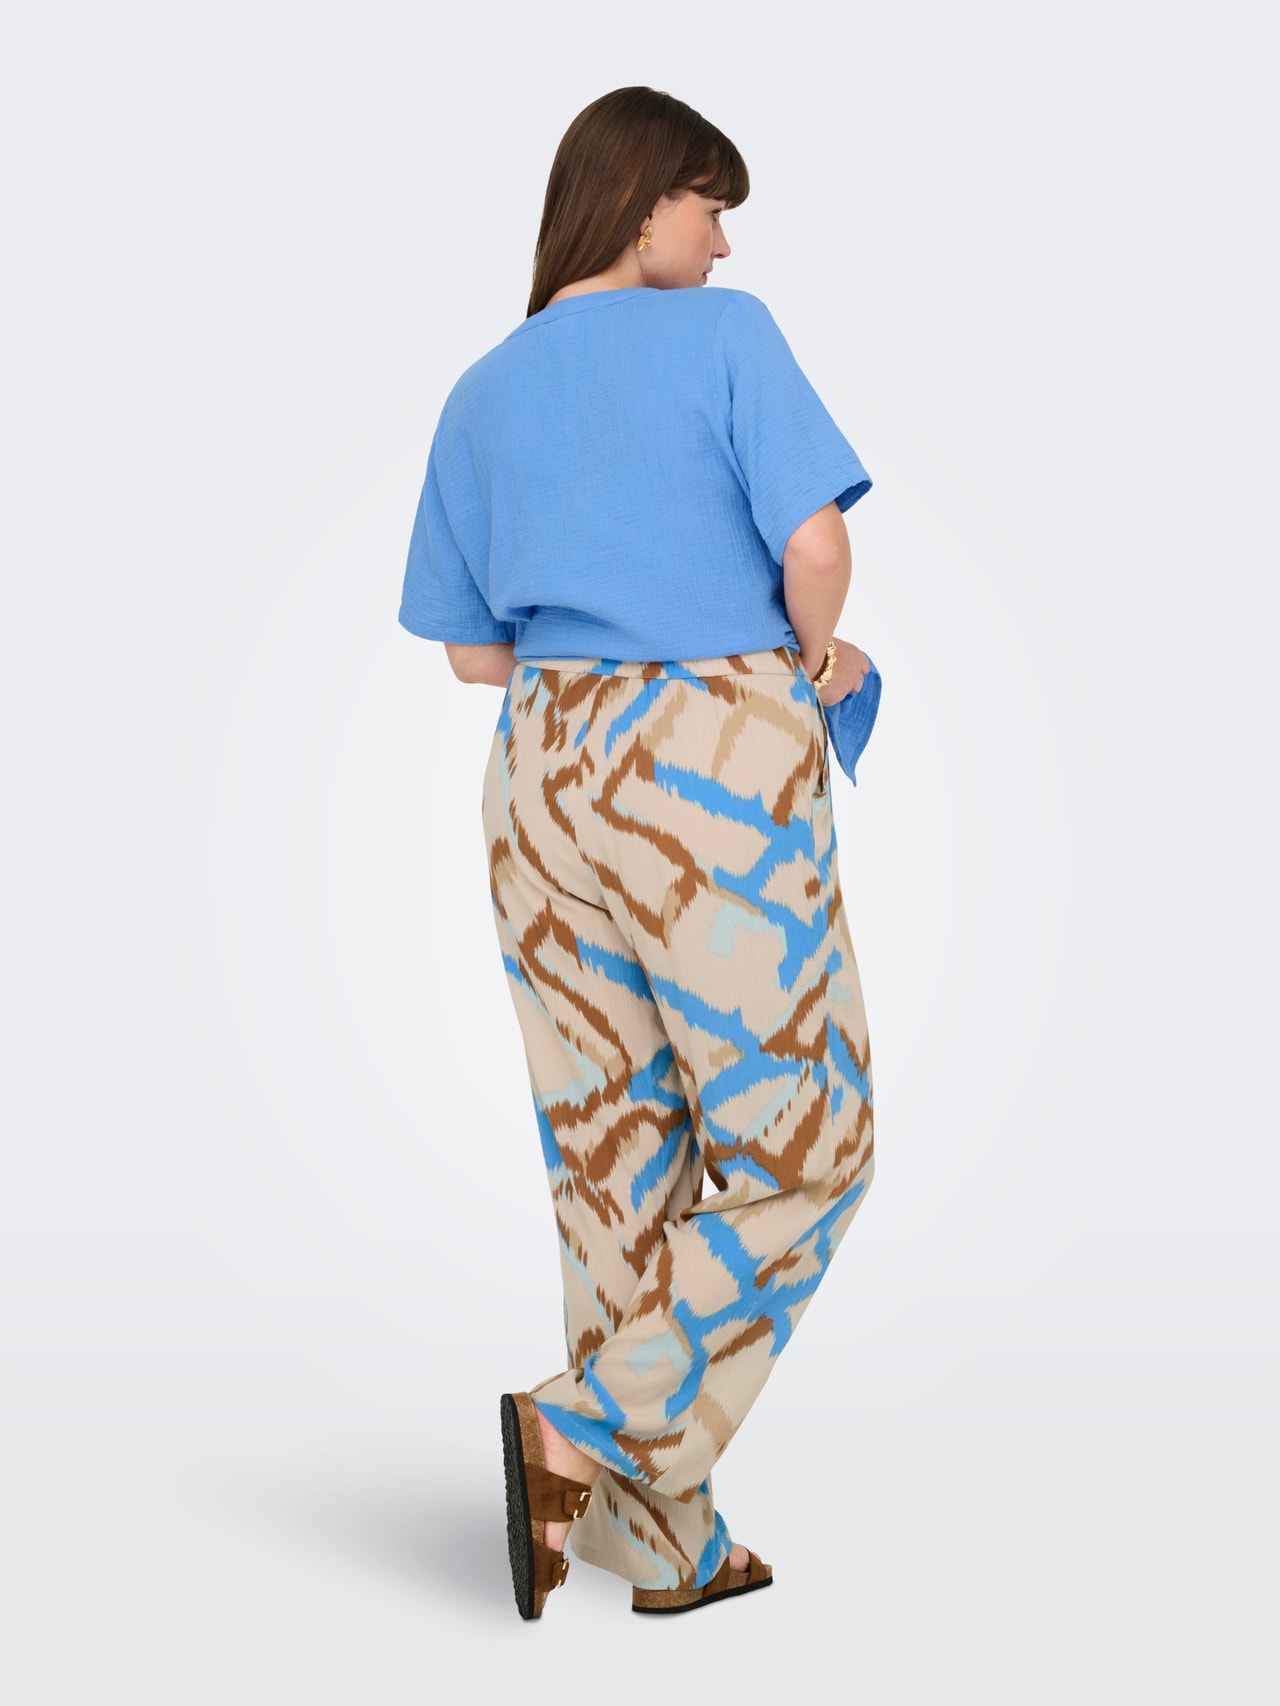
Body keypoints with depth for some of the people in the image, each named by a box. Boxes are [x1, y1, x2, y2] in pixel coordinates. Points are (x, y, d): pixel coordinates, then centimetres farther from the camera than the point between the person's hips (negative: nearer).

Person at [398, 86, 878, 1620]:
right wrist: (811, 659, 7)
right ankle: (585, 1434, -5)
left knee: (615, 1161, 10)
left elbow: (473, 650, 14)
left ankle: (672, 1544, 17)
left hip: (545, 765, 6)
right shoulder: (725, 335, -1)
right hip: (719, 758, -6)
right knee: (797, 1148, 6)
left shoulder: (480, 397, 14)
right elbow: (815, 543, -13)